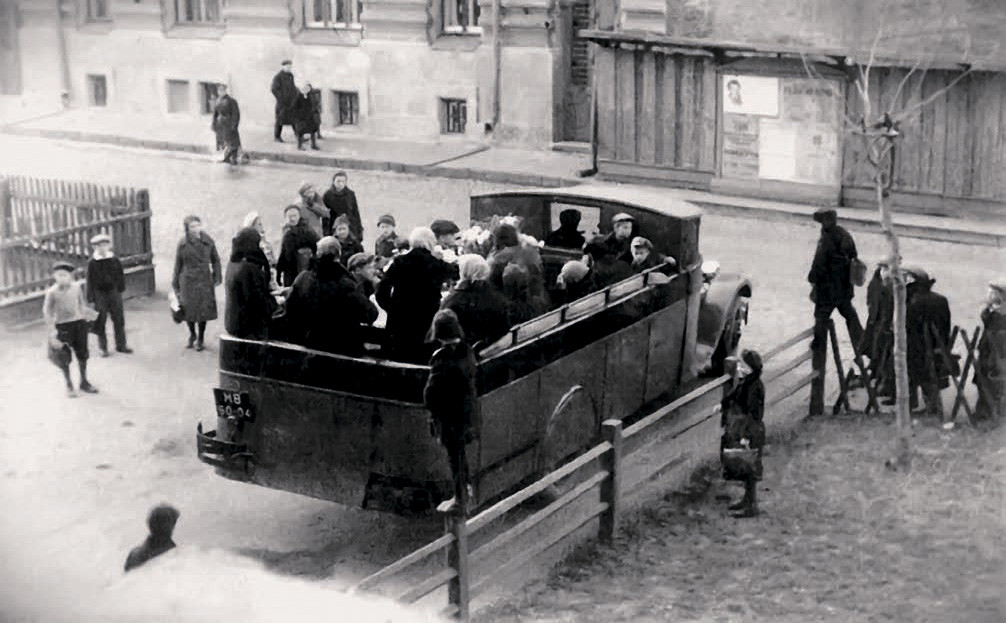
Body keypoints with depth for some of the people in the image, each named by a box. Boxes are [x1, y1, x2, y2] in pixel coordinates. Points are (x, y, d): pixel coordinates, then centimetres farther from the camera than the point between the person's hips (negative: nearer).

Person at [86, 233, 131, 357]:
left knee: (118, 320, 7)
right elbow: (90, 281, -5)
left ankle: (121, 345, 18)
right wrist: (91, 299, -6)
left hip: (113, 291, 2)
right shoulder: (92, 263, -7)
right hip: (100, 294, -2)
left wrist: (121, 289, 6)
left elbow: (120, 276, 10)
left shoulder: (114, 260, 0)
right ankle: (103, 347, 14)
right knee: (100, 322, 3)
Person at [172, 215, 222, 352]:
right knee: (188, 309, 4)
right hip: (188, 280, 0)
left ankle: (201, 339, 23)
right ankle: (192, 334, 32)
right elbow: (178, 264, 3)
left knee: (203, 310, 4)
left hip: (204, 280, 0)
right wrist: (175, 283, 7)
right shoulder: (182, 244, -6)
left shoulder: (208, 241, -5)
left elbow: (215, 259, 7)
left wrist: (217, 276, 2)